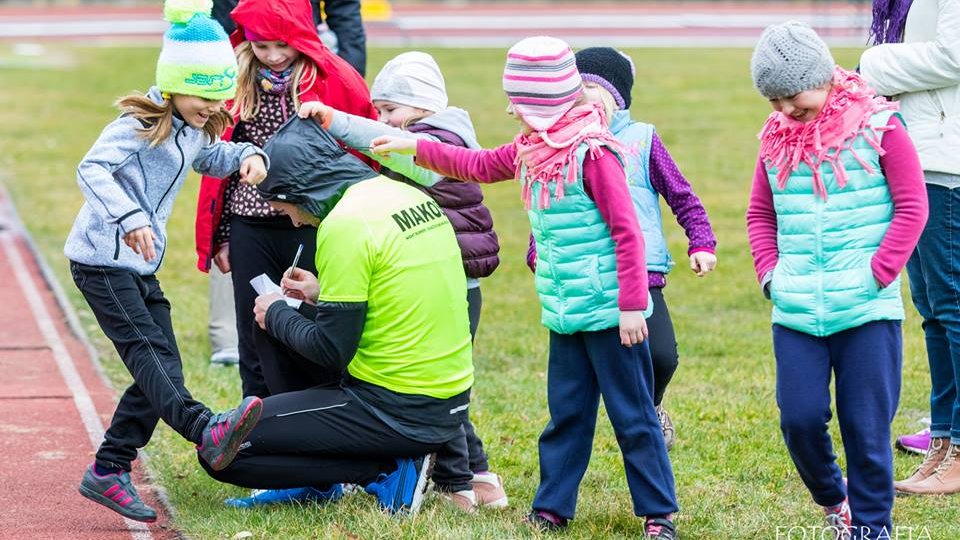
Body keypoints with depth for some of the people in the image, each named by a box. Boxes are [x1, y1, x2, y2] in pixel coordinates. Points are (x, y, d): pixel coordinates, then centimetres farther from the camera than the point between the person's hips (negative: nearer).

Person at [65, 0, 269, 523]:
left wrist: (247, 155, 10)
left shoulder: (195, 129, 13)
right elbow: (92, 169, -26)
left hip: (140, 264, 9)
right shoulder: (141, 123, -13)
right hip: (103, 259, -9)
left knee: (162, 365, 3)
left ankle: (107, 471, 8)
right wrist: (129, 218, -39)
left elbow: (212, 156, 33)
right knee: (145, 349, -22)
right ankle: (207, 431, -44)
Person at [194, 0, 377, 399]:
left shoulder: (335, 78, -5)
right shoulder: (238, 80, 6)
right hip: (250, 228, 3)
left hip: (314, 229, -3)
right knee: (256, 343, 8)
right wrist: (219, 236, 11)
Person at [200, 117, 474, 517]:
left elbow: (333, 350, -15)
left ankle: (385, 472, -4)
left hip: (399, 413, -9)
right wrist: (324, 297, 17)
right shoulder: (406, 194, 9)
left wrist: (277, 315, 3)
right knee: (280, 329, 24)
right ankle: (317, 479, 22)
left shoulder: (346, 224, -17)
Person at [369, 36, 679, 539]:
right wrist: (415, 147, 21)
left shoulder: (592, 153, -17)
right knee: (565, 412, 14)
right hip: (564, 311, 8)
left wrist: (632, 305, -20)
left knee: (633, 416, 0)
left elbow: (627, 233, -18)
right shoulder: (531, 148, 8)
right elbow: (477, 165, 25)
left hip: (608, 312, -8)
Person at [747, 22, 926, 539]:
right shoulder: (776, 138, 7)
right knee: (799, 419, 0)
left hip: (867, 311, -3)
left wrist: (878, 274, -11)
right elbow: (760, 213, 18)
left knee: (866, 425, 1)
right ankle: (832, 498, 27)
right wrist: (770, 272, 4)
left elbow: (911, 207, -5)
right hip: (796, 315, 4)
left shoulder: (878, 127, -5)